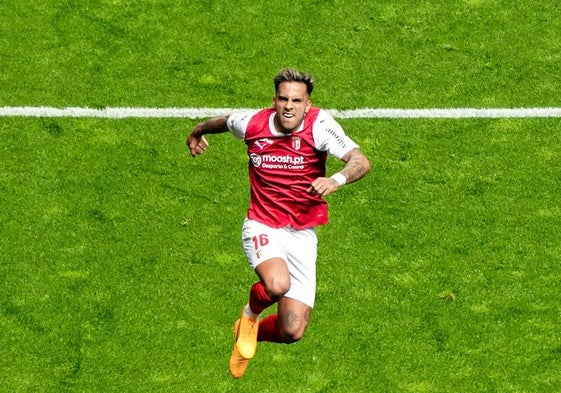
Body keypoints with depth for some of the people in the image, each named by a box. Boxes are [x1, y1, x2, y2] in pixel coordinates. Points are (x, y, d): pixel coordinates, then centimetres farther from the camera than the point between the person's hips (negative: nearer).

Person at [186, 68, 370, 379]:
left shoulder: (319, 125, -14)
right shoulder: (251, 124, -7)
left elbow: (361, 162, -25)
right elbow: (224, 121, 18)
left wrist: (336, 180, -46)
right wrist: (198, 132, 39)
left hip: (302, 235, 1)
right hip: (262, 227, -1)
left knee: (292, 332, -3)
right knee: (278, 285, -35)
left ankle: (249, 332, 35)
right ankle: (251, 312, 5)